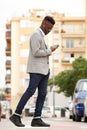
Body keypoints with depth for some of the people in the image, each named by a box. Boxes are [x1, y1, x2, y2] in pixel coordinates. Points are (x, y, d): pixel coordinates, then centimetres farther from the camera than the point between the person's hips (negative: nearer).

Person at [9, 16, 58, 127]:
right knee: (30, 91, -13)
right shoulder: (36, 35, -10)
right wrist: (50, 50, -10)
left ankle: (37, 119, -2)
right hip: (36, 69, -9)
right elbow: (36, 52, -19)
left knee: (42, 94, 1)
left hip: (44, 70, 9)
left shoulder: (41, 35, 21)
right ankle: (16, 115, -10)